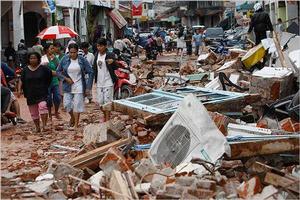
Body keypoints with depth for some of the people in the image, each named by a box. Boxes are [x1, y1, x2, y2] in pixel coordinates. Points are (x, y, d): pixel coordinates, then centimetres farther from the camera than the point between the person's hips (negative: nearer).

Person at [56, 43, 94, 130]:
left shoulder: (82, 60, -5)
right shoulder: (65, 59, -1)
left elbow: (90, 72, -2)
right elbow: (58, 71, 6)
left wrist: (88, 87, -7)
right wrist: (66, 78, -10)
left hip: (79, 86, -2)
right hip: (68, 86, 2)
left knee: (77, 105, -3)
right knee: (67, 104, -1)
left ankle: (76, 124, 8)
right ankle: (72, 117, 30)